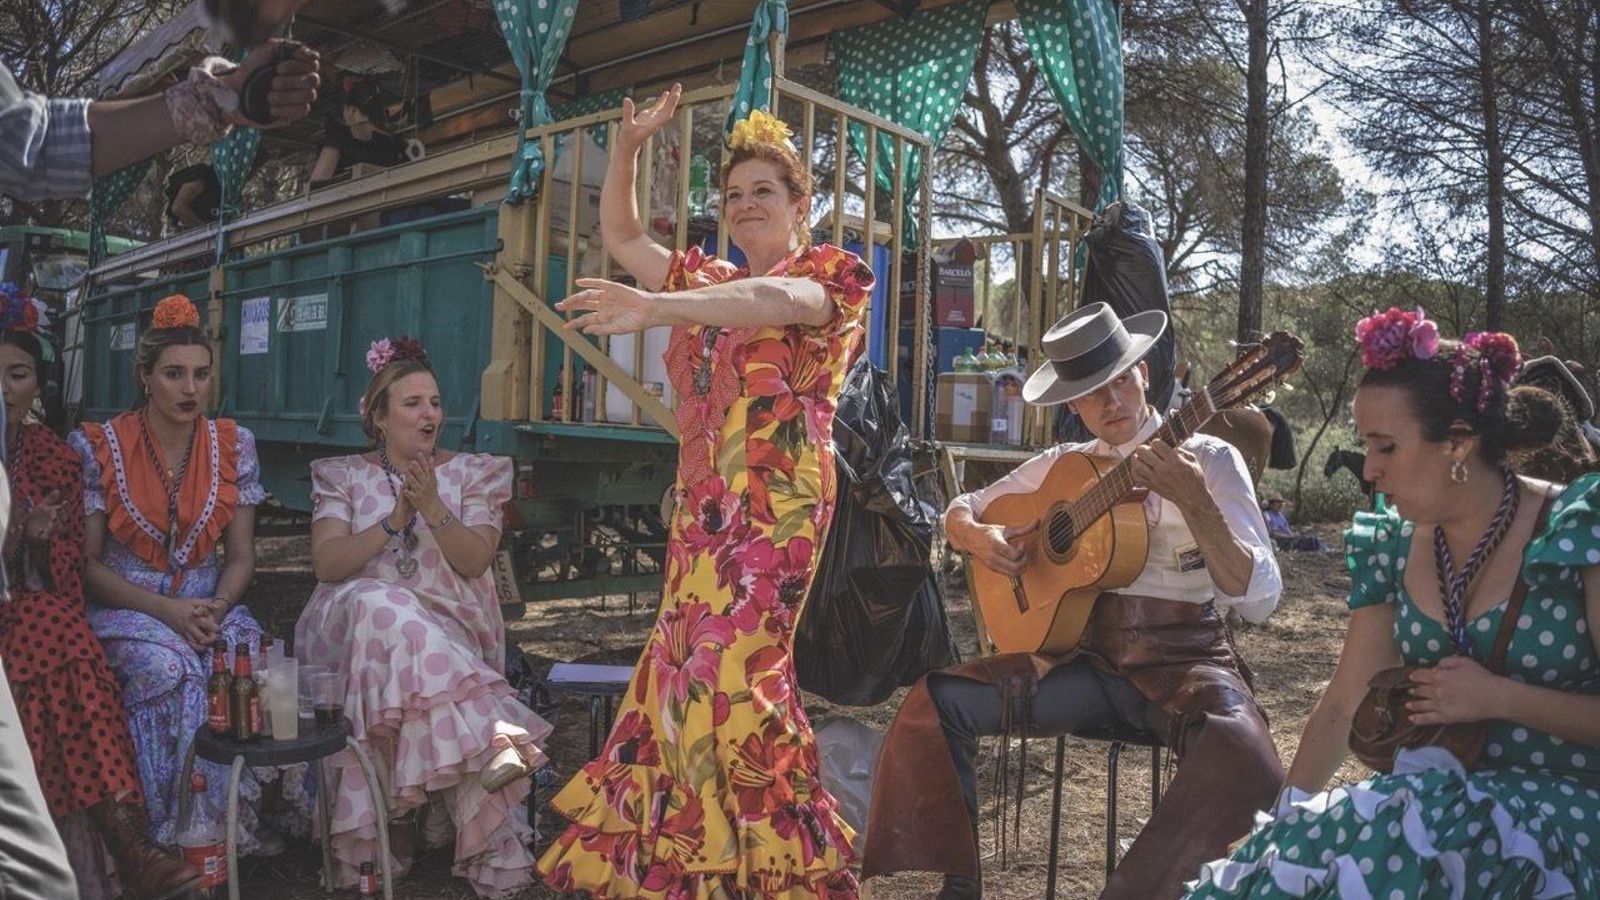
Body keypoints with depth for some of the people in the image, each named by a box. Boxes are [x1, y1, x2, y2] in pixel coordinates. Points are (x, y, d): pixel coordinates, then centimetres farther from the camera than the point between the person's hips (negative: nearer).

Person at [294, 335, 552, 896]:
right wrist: (394, 521, -11)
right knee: (379, 603, -36)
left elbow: (475, 560, -1)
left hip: (450, 632, 0)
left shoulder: (474, 472, 14)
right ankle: (492, 735, -44)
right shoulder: (343, 476, 15)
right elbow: (325, 563, 0)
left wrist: (433, 508, -15)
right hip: (352, 627, 1)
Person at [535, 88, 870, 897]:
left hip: (775, 502, -7)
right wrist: (629, 145, 13)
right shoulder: (710, 281, 23)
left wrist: (654, 309, -36)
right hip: (702, 501, 7)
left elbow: (775, 300, -21)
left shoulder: (825, 273, 2)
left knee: (729, 669, -14)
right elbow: (621, 236, 28)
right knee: (687, 667, 2)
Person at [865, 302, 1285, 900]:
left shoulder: (1209, 459, -2)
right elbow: (960, 511, 19)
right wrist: (976, 536, -6)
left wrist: (1193, 500, -27)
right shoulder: (1063, 466, 10)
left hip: (1185, 660, -3)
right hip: (1089, 655, 3)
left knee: (1245, 762, -36)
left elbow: (1258, 599, -12)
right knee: (934, 702, -14)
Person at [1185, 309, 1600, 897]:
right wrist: (1285, 820, -3)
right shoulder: (1393, 546, 2)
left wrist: (1498, 697, -16)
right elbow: (1341, 706, 4)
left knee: (1370, 852, -30)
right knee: (1297, 845, -22)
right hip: (1443, 791, 4)